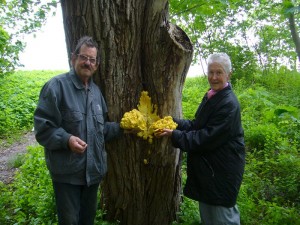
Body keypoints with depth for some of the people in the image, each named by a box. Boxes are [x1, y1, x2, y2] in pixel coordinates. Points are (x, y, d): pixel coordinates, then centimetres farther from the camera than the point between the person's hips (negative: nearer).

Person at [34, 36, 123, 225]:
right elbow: (43, 127, -16)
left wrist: (120, 128, 1)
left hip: (94, 169, 7)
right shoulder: (57, 85, -14)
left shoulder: (96, 90, 9)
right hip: (67, 172, -6)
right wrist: (66, 140, -30)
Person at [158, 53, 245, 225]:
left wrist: (175, 135, -22)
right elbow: (197, 125, 8)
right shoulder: (211, 96, 6)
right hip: (208, 166, 9)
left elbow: (208, 137, -24)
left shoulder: (229, 104, -21)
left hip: (222, 169, -8)